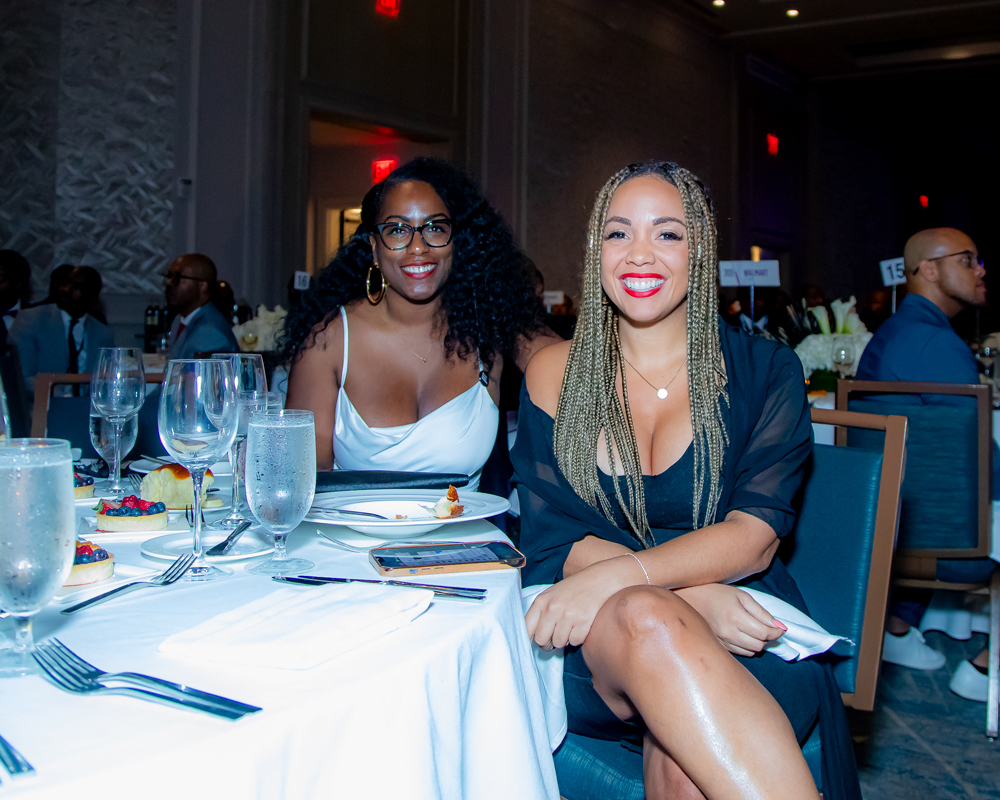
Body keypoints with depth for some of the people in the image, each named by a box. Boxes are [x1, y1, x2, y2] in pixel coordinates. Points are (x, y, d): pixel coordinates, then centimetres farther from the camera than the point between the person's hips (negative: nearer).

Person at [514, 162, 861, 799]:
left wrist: (621, 573, -25)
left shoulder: (765, 371, 5)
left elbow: (754, 535, -6)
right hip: (594, 637, 3)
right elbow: (550, 538, 0)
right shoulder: (555, 375, 9)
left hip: (745, 634, -2)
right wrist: (690, 595, -17)